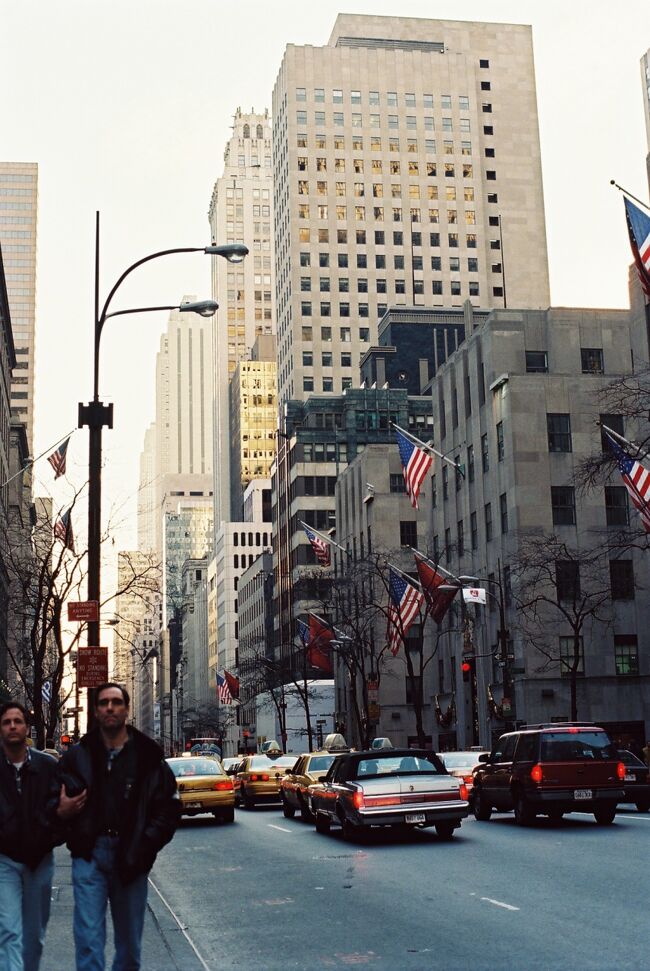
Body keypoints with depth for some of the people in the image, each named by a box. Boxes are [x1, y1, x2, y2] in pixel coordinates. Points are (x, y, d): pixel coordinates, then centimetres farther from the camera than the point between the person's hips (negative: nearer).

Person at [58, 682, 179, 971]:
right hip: (89, 854, -1)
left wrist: (146, 845, -9)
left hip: (131, 858, 1)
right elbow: (55, 802, 11)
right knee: (88, 937, -6)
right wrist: (62, 812, -11)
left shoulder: (148, 757, 2)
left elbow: (168, 807, 2)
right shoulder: (77, 756, 3)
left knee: (130, 940, 13)